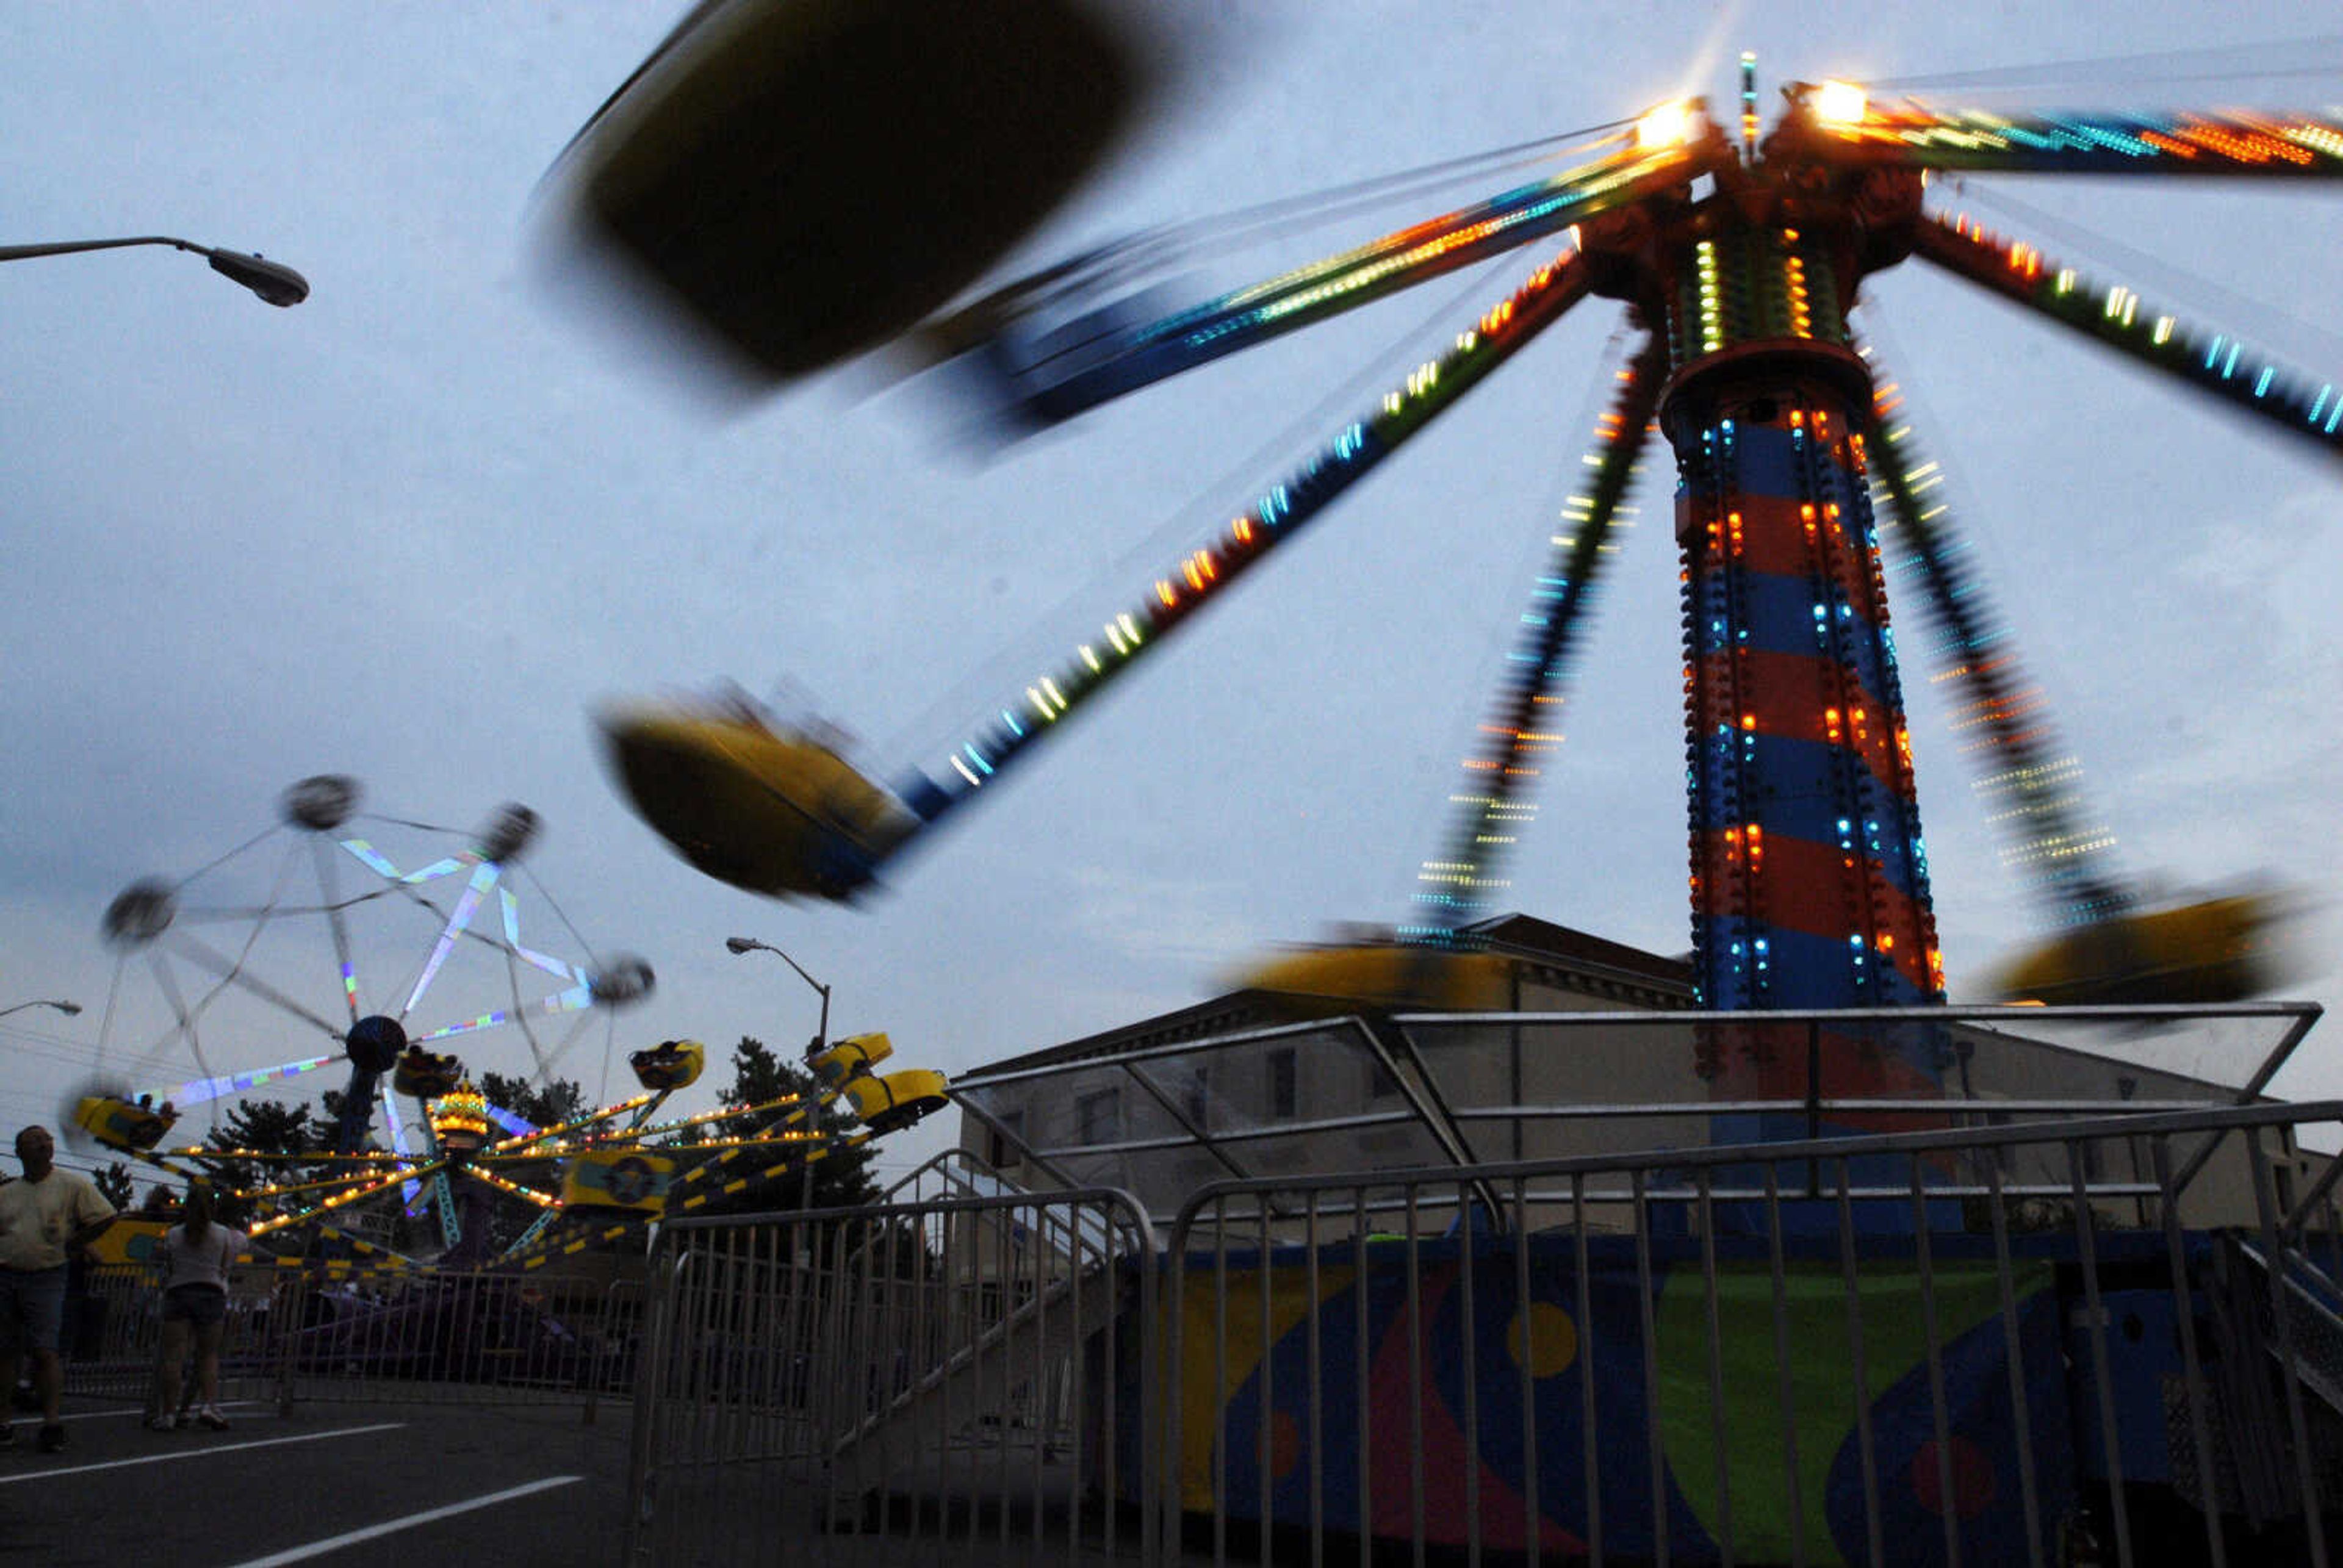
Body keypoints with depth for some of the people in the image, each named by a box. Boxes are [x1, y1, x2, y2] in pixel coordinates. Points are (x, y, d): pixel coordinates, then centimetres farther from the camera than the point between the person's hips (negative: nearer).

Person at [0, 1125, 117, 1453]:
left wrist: (71, 1246, 0)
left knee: (44, 1351, -9)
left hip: (45, 1279, -4)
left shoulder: (73, 1185, 2)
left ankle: (51, 1423, -7)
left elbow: (106, 1217, 1)